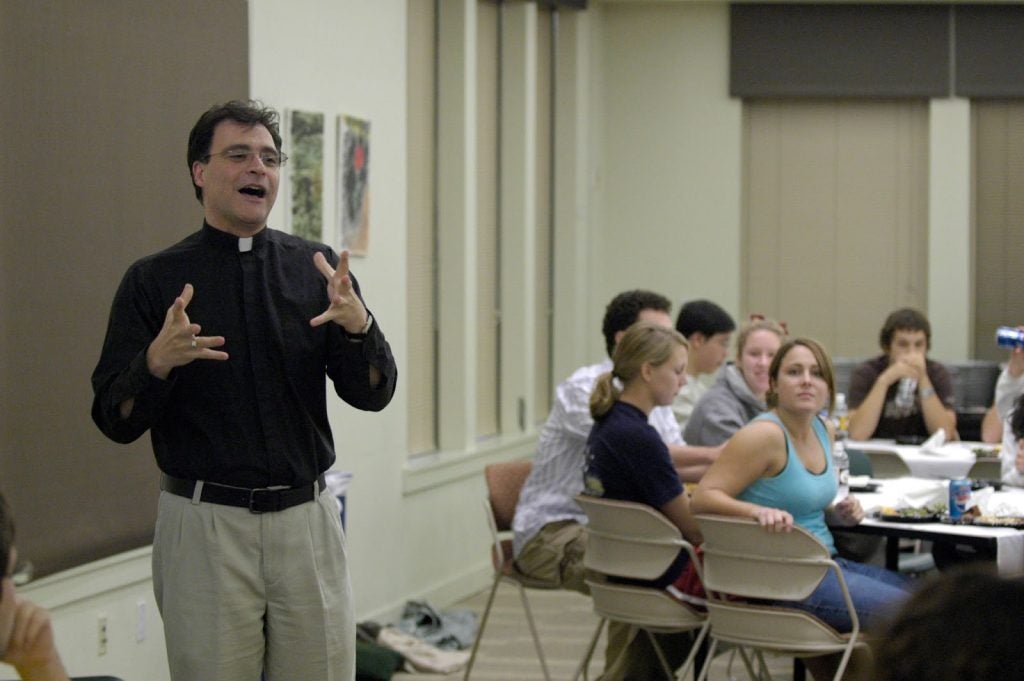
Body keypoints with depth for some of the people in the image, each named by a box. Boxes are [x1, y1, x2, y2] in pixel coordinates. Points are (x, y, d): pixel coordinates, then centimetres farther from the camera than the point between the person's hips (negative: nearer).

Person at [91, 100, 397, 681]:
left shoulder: (316, 269, 7)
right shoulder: (154, 281, 1)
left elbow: (373, 393, 2)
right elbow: (116, 421, -2)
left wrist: (358, 324, -18)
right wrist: (158, 360, -22)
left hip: (307, 520, 2)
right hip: (204, 524, -2)